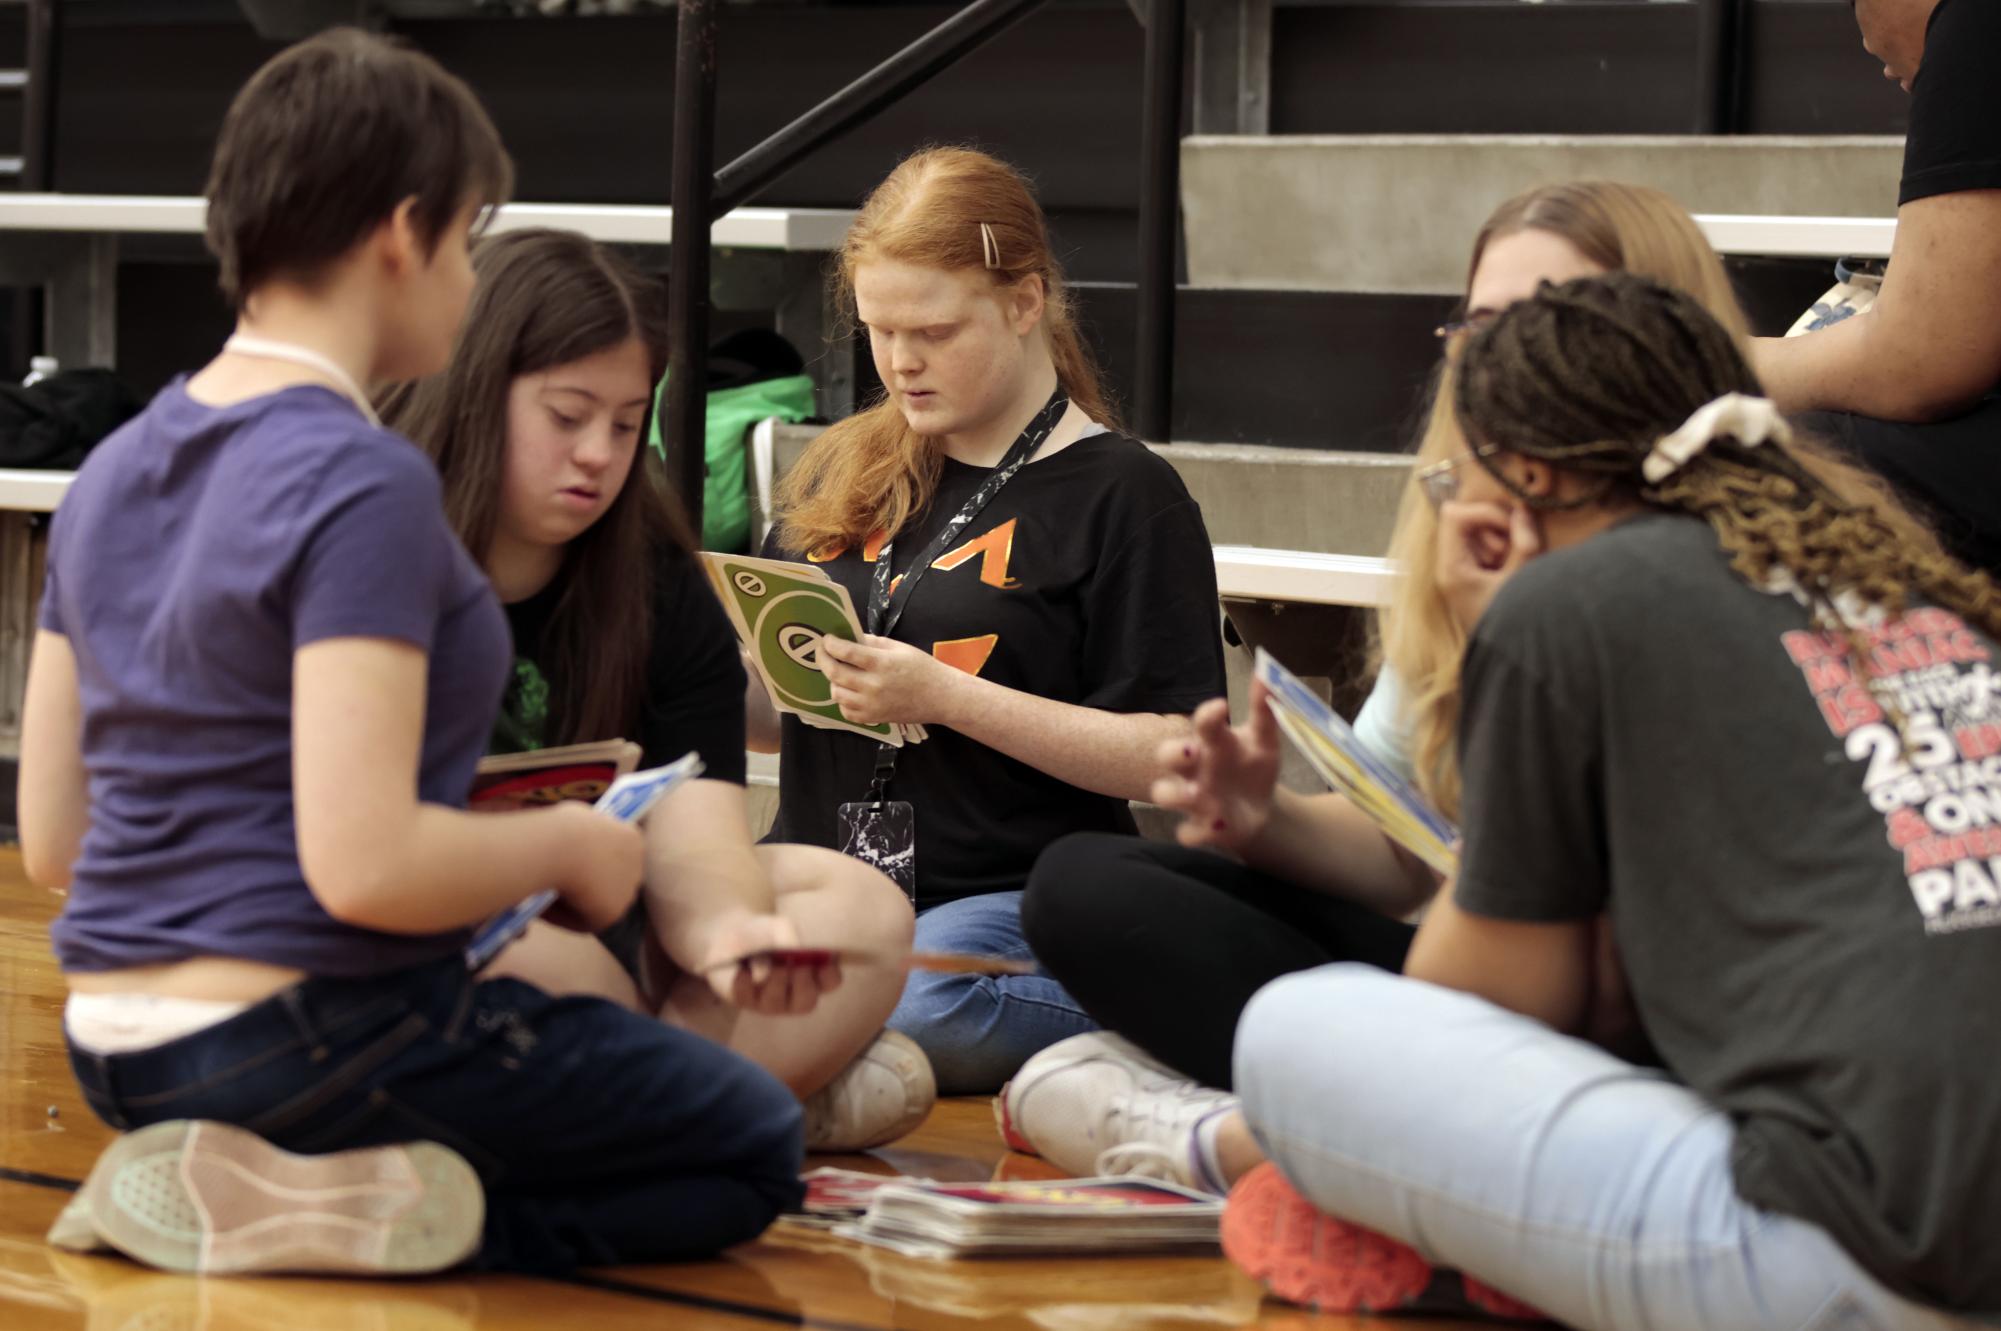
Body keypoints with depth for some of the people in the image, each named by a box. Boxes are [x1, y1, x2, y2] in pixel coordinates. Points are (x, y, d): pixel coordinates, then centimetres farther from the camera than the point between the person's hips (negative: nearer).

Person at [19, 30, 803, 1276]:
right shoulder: (361, 483, -18)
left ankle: (232, 1180, 6)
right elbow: (362, 863, -26)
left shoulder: (116, 471, 8)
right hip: (312, 1030, -9)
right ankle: (347, 1212, -10)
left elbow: (51, 835, 12)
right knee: (756, 1148, 8)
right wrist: (567, 848, -7)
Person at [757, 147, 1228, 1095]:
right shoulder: (841, 474, 18)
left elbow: (1169, 757, -8)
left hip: (1007, 904, -5)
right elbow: (765, 713, 23)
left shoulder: (1123, 496, 1)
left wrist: (944, 696, -15)